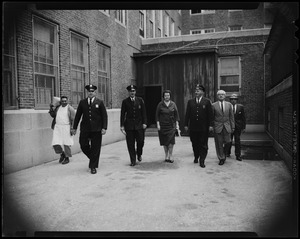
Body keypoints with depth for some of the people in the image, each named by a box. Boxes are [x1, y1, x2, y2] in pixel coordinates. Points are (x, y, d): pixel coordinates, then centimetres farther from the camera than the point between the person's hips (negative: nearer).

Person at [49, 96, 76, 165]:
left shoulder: (70, 109, -4)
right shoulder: (58, 107, 12)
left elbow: (73, 120, -7)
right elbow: (53, 115, 20)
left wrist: (72, 129, -13)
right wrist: (51, 108, 4)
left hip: (66, 128, -4)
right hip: (57, 128, 5)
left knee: (66, 144, 2)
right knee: (56, 143, -3)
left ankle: (67, 158, 18)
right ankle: (62, 154, 23)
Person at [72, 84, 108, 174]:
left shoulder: (100, 102, 2)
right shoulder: (82, 102, 8)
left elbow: (104, 116, 0)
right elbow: (78, 115, 10)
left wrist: (104, 128, -9)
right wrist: (74, 127, 8)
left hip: (96, 129, -2)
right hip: (85, 129, 2)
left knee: (95, 149, 2)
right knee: (83, 146, 1)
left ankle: (93, 167, 15)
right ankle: (93, 158, 29)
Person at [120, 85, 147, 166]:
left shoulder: (140, 100, 5)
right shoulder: (125, 101, 2)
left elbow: (143, 112, 5)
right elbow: (122, 114, 1)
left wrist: (144, 123, -3)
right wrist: (122, 125, -4)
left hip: (139, 125, 1)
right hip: (129, 125, -1)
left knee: (140, 141, -1)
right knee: (130, 144, 1)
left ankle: (139, 154, 30)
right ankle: (133, 161, 12)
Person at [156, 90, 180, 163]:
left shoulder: (173, 104, 4)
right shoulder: (160, 104, 1)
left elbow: (176, 115, 6)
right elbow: (157, 115, 2)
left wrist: (177, 124, 1)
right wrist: (158, 124, -5)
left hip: (171, 125, 0)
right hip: (163, 125, 0)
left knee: (171, 140, -8)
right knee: (164, 141, 6)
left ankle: (170, 156, 0)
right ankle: (166, 155, 19)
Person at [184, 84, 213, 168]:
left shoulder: (207, 101, 2)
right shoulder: (190, 101, 9)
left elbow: (210, 114, -1)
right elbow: (187, 114, 7)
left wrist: (210, 125, -7)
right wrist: (186, 125, 2)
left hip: (204, 127, -2)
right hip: (193, 127, 2)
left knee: (203, 144, 0)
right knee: (195, 144, 11)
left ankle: (202, 161, 6)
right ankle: (196, 157, 29)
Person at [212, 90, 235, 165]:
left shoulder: (229, 104, 8)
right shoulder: (214, 105, 1)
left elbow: (231, 116, 9)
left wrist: (232, 127, 5)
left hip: (226, 127, 2)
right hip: (217, 127, -2)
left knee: (227, 142, -1)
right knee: (219, 144, 0)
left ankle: (224, 153, 28)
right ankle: (221, 158, 13)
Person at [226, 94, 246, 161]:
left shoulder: (240, 107, 2)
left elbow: (243, 117, 4)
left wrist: (243, 127, 1)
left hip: (237, 127, 0)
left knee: (237, 141, 0)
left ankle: (238, 155, 6)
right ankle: (228, 153, 27)